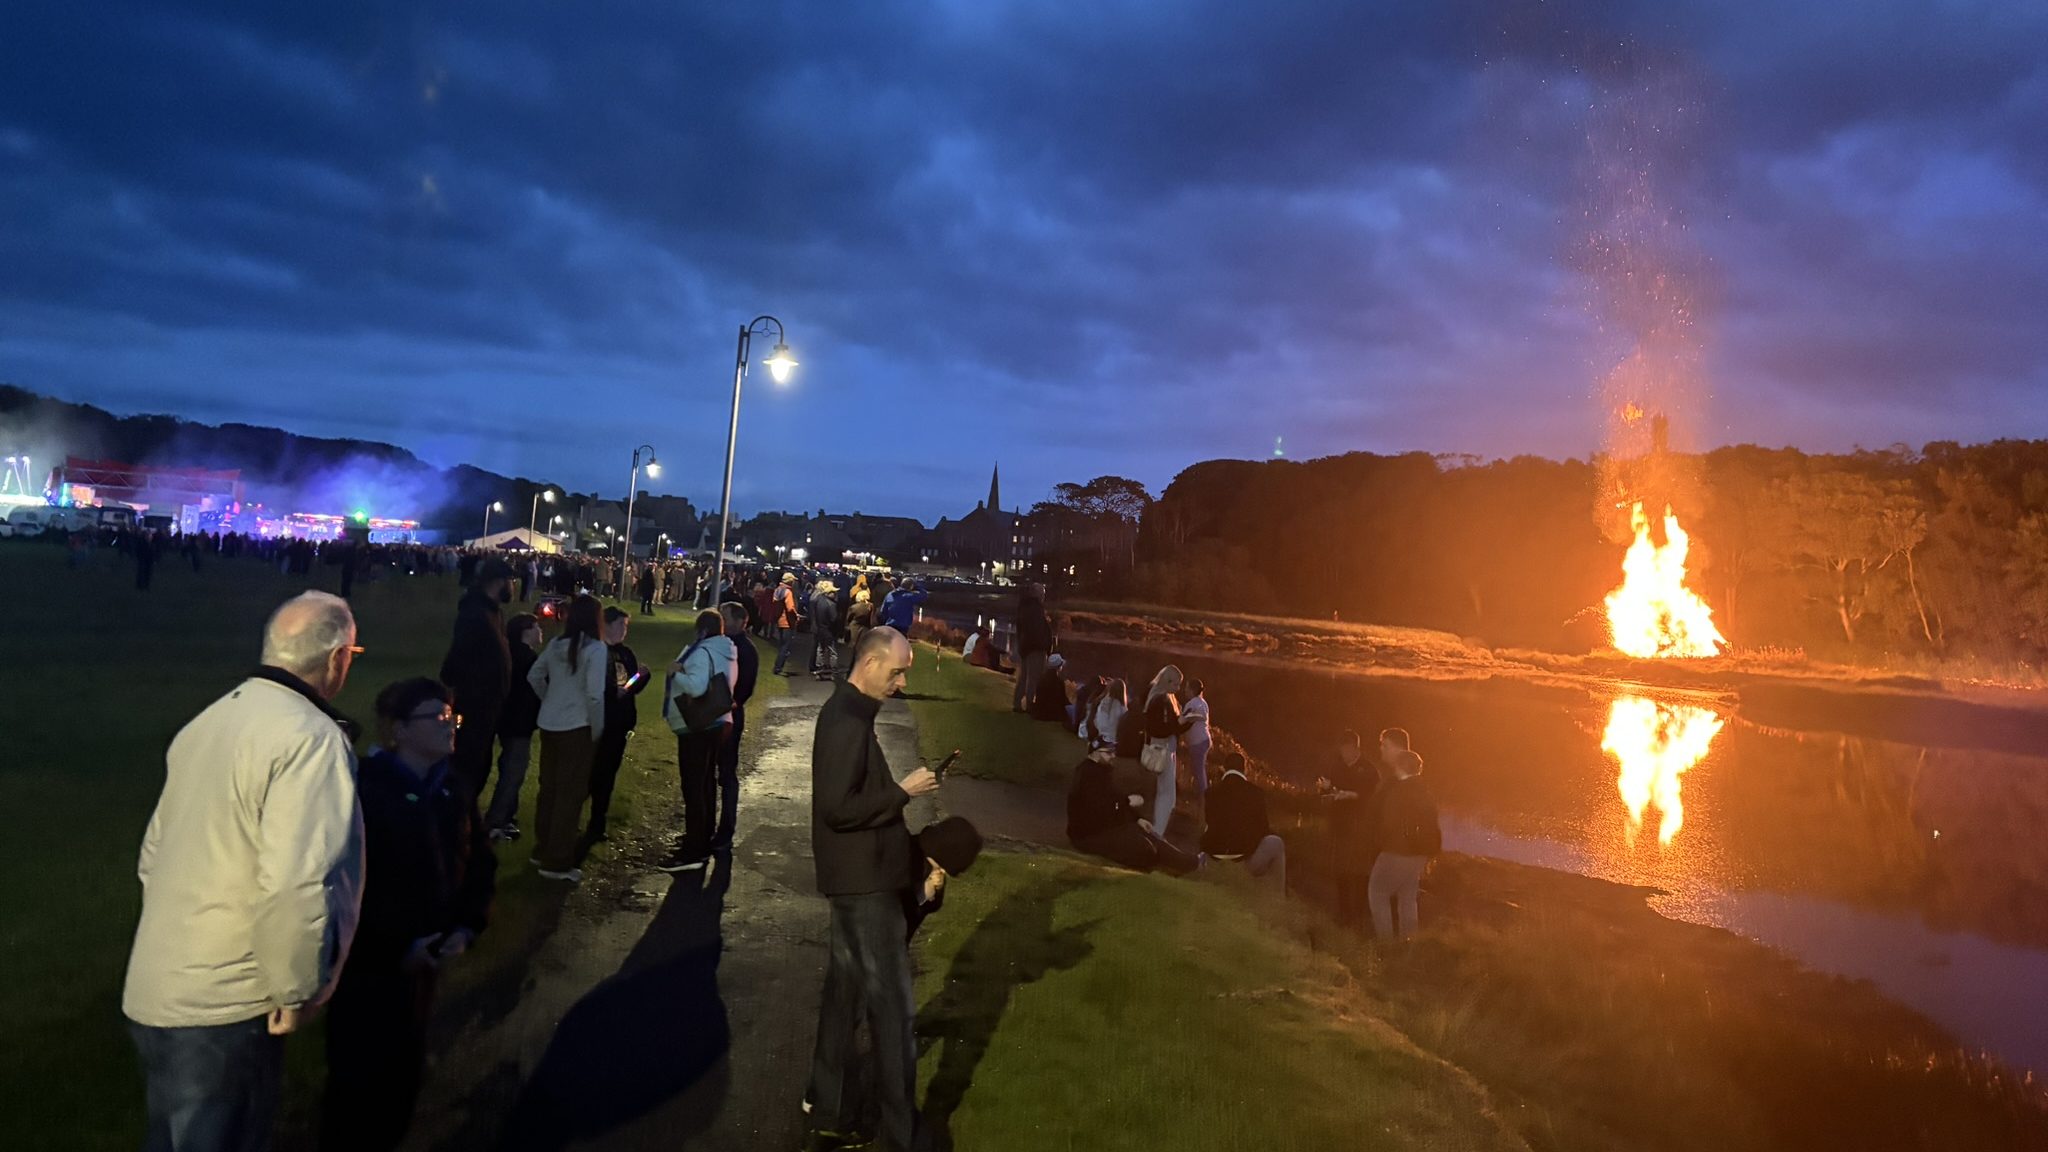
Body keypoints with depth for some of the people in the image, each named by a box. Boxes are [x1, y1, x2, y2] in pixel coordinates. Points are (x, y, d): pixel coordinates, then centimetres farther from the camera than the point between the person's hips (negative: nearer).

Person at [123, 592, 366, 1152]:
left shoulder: (209, 722, 8)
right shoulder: (312, 738, -20)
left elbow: (155, 855, 16)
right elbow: (294, 887, -29)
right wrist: (295, 989, -15)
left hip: (155, 991, 8)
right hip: (223, 1007, -8)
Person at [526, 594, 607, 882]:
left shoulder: (556, 643, 3)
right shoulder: (595, 648, -16)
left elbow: (534, 677, 12)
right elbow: (594, 694, -20)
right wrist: (597, 730, -9)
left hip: (549, 724, 7)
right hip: (577, 727, -7)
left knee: (548, 788, 18)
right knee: (570, 794, 3)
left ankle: (542, 850, 31)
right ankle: (557, 862, 10)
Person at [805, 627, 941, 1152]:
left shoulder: (848, 711, 12)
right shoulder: (848, 721, -21)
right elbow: (837, 808, -25)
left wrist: (901, 789, 9)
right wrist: (904, 791, -20)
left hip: (858, 876, 11)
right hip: (864, 879, -11)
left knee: (846, 992, 19)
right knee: (893, 1005, -2)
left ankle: (830, 1108, 32)